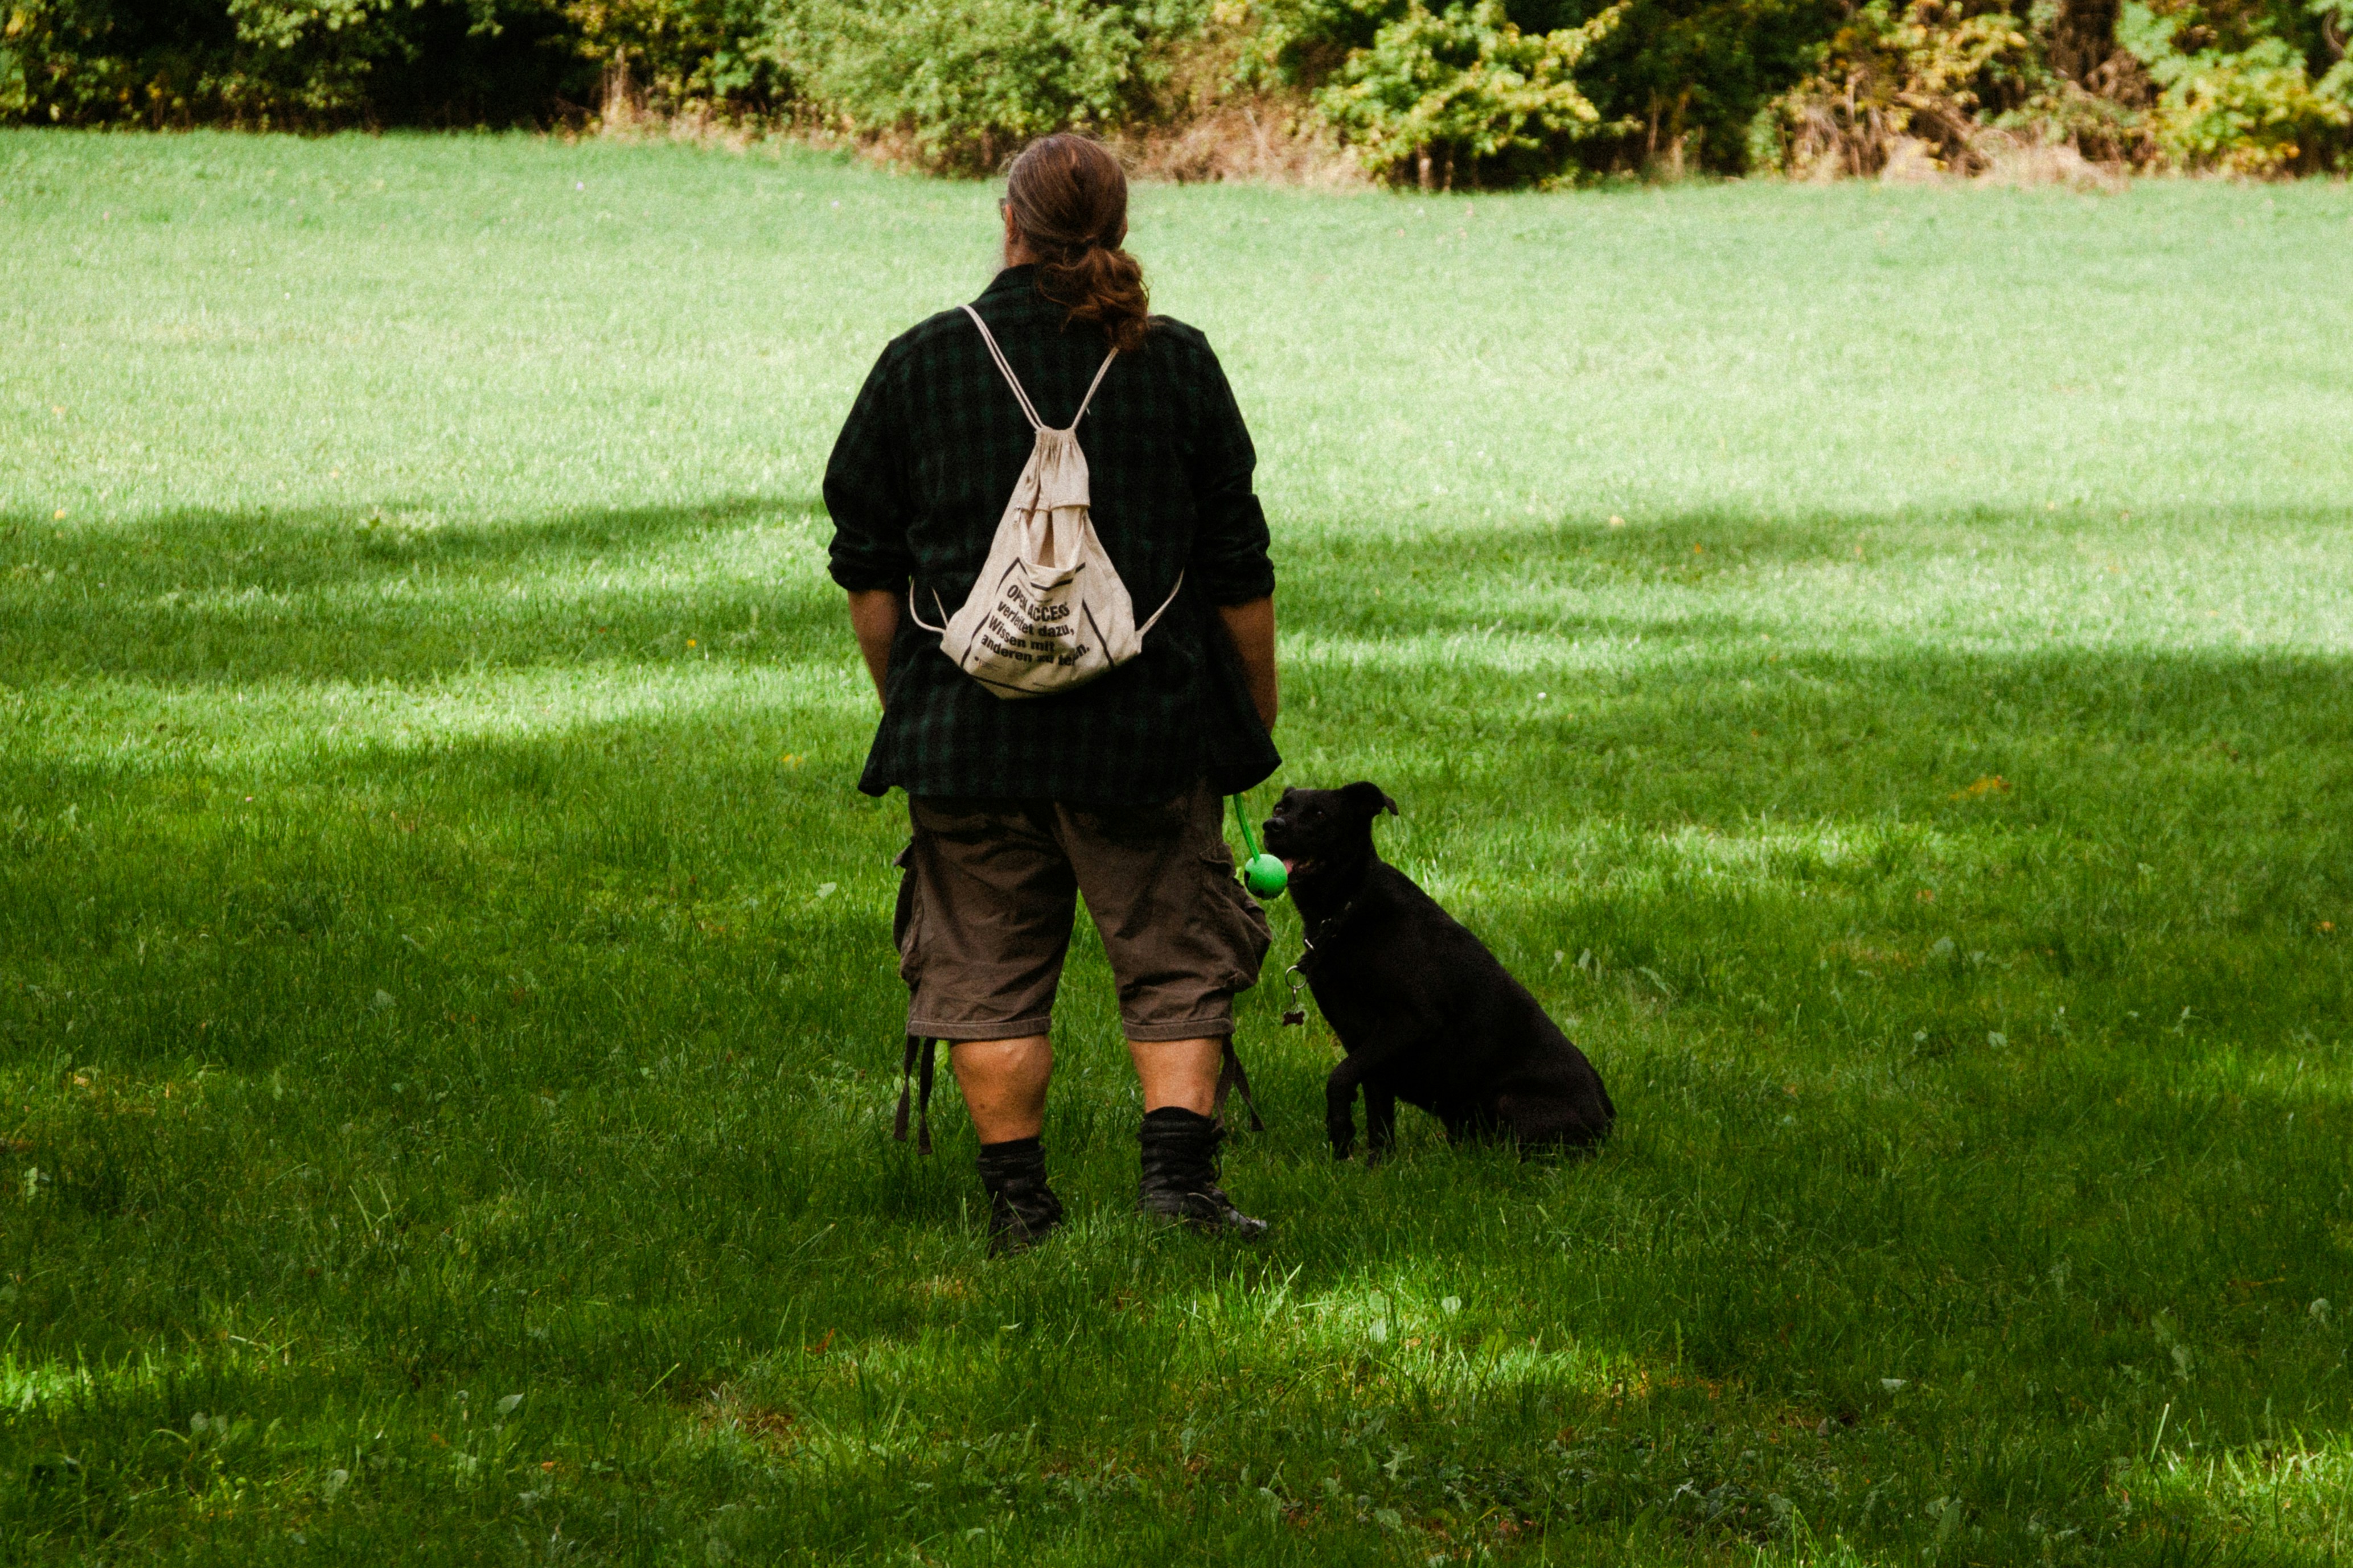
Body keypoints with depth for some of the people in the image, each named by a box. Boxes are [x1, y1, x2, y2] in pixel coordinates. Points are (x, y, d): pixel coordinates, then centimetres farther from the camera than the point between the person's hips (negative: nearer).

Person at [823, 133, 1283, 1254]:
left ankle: (1017, 1201, 9)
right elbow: (1238, 573, 3)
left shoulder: (920, 365, 0)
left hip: (967, 729, 0)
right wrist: (1257, 718, 14)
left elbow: (868, 569, 5)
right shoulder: (1176, 365, -1)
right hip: (1149, 728, 0)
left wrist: (904, 702, 17)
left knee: (987, 973, 8)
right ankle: (1178, 1167, -4)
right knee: (1176, 960, 8)